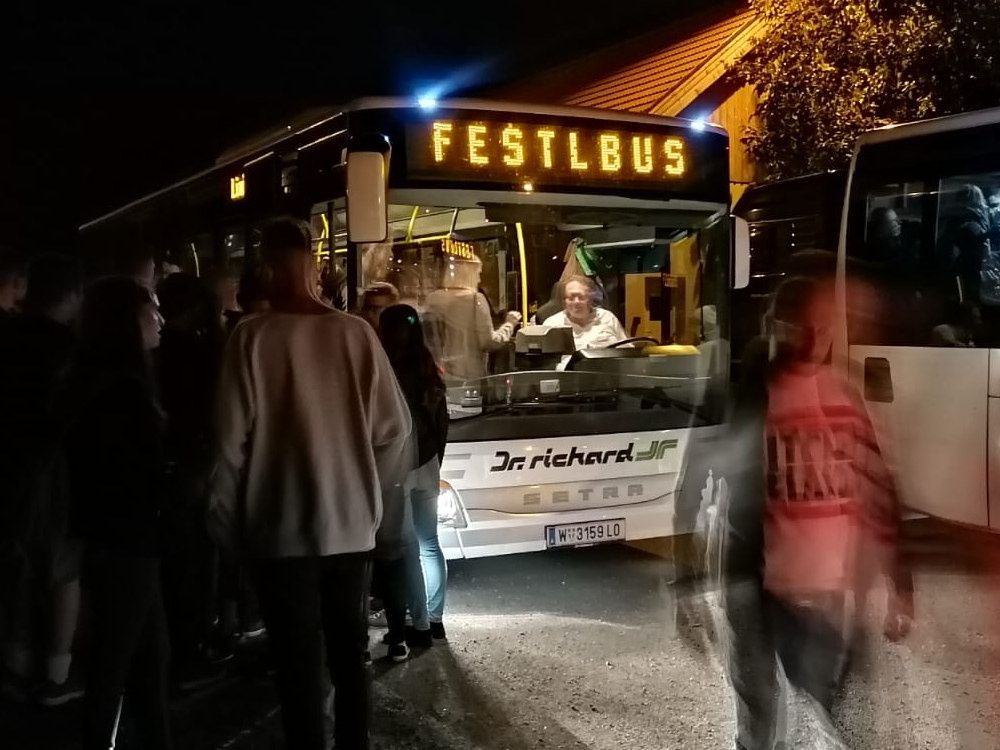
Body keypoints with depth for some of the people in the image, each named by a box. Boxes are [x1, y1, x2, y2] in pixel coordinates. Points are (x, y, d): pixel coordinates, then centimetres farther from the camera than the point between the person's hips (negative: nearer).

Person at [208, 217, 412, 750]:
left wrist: (225, 521, 1)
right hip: (351, 522, 3)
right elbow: (394, 429, -3)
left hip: (281, 526, -2)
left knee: (298, 661, 7)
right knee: (349, 652, 17)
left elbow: (232, 439, -12)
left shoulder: (252, 337, -10)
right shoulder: (356, 332, -5)